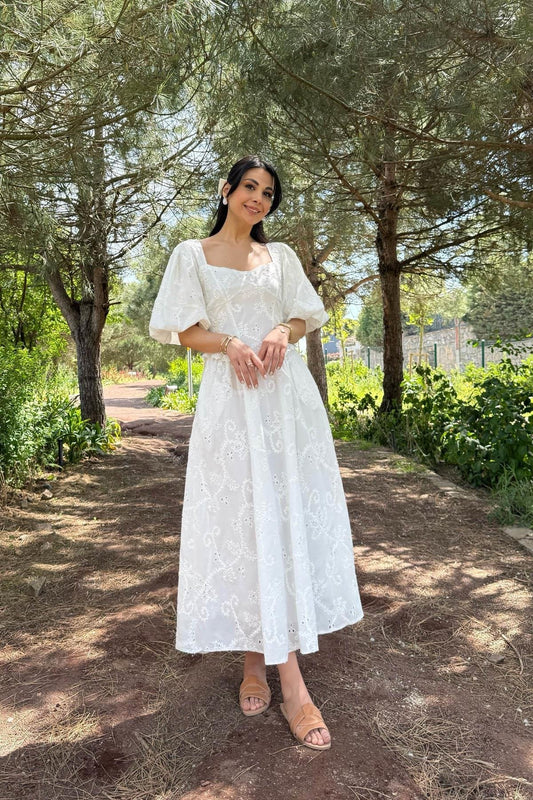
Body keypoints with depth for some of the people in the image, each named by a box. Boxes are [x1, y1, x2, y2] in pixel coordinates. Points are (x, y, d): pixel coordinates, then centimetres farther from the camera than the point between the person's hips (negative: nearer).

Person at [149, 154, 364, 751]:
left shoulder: (281, 256, 19)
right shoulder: (192, 254, 10)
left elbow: (304, 317, 15)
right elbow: (185, 330, 3)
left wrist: (282, 333, -8)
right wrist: (230, 344, -15)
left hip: (287, 392, 3)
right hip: (230, 394, -3)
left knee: (289, 511, 0)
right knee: (240, 515, -6)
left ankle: (270, 657, 11)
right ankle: (256, 658, 0)